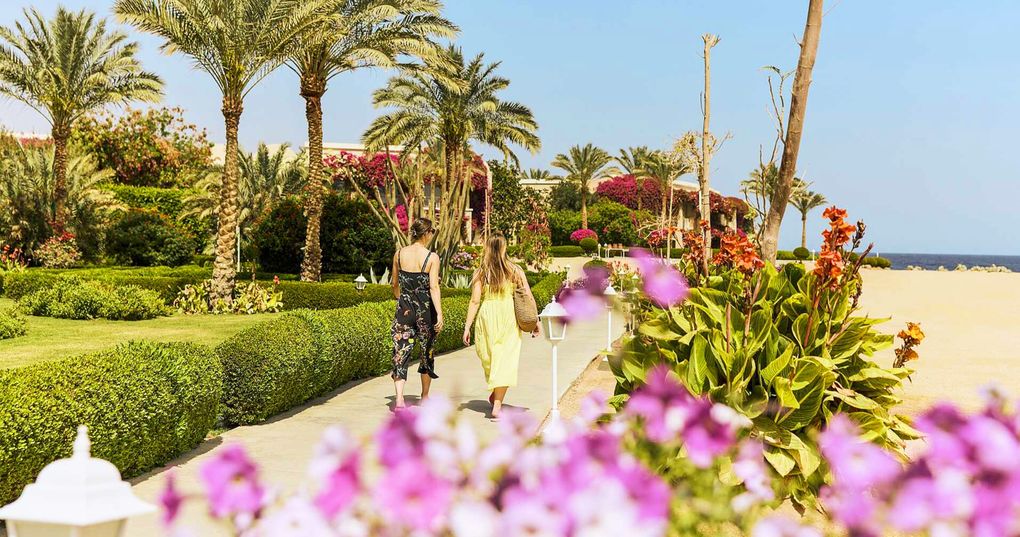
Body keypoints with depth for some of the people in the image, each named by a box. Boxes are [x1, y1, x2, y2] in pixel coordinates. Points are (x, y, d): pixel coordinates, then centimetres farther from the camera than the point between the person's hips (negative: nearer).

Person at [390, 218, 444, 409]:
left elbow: (395, 284, 10)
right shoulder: (432, 258, -10)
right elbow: (434, 288, -16)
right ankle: (425, 396, 30)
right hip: (425, 310, -2)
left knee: (401, 352, 0)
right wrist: (439, 314, -16)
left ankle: (399, 398, -16)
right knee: (427, 352, 17)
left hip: (404, 309, 2)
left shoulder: (399, 254, 1)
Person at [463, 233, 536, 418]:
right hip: (509, 315, -1)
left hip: (487, 314, 1)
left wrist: (467, 327, 2)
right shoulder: (515, 270, 3)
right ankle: (497, 405, -4)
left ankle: (494, 394, 30)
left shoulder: (481, 273, 2)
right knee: (505, 360, 0)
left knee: (489, 356, 21)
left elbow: (475, 301, -2)